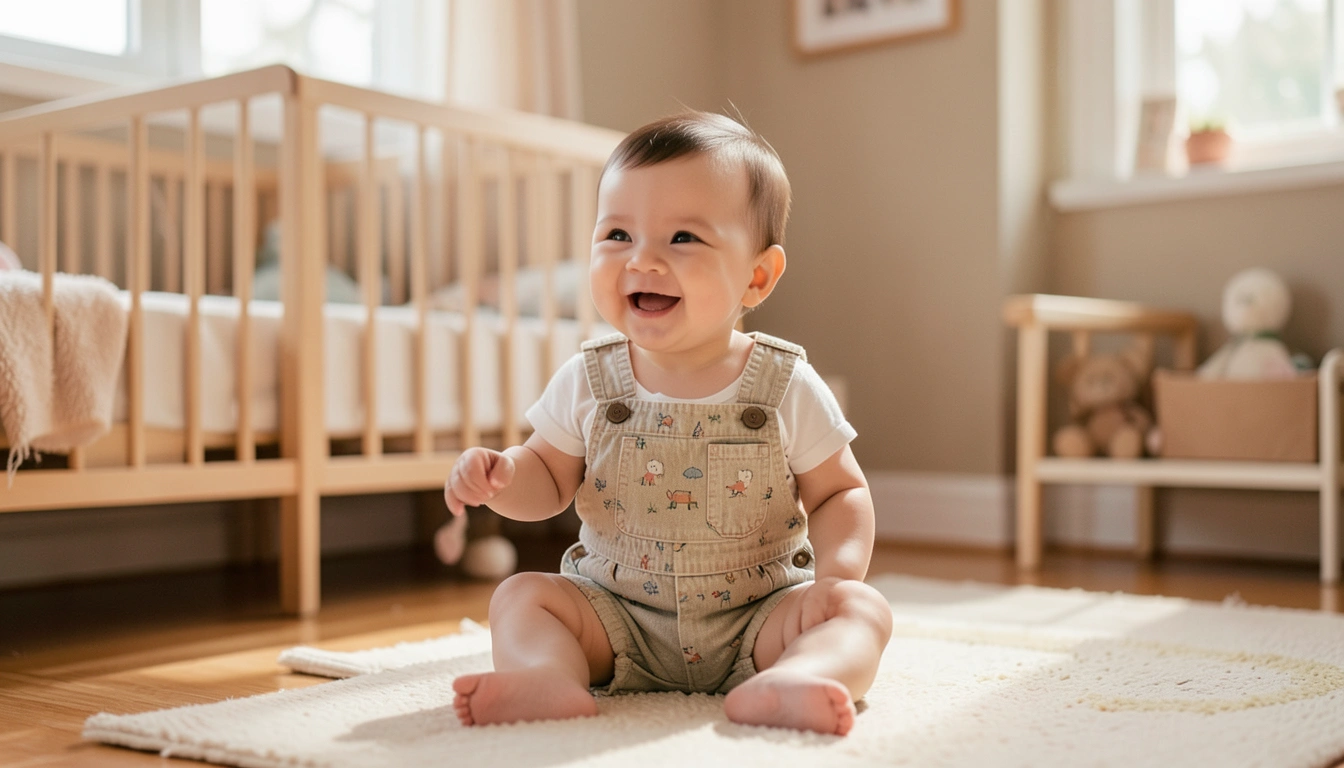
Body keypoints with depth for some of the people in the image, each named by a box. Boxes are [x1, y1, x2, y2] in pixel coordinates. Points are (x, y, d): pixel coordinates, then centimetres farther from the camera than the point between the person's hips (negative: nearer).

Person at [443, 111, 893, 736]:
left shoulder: (787, 388, -9)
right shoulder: (587, 383, -4)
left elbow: (839, 492, -2)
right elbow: (549, 480, 5)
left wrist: (838, 571, -20)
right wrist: (502, 475, -18)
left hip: (756, 615, -1)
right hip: (617, 618, 2)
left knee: (862, 608, -23)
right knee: (521, 594, -14)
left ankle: (783, 684, -50)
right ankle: (550, 679, -39)